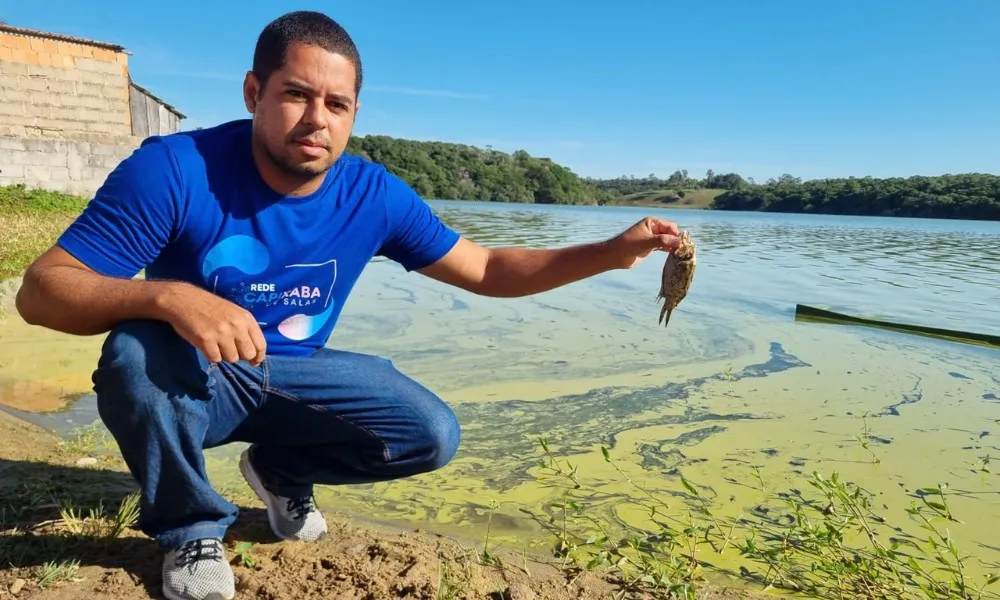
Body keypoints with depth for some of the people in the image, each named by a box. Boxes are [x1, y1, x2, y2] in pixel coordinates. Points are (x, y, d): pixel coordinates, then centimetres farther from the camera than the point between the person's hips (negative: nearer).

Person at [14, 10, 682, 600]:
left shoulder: (373, 195, -13)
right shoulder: (173, 169, -23)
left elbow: (490, 270, -8)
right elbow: (40, 290, -23)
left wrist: (611, 252, -18)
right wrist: (169, 297, -44)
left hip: (295, 377, 3)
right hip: (191, 380, -2)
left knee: (433, 435, -14)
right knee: (138, 353, -36)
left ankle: (281, 470, 16)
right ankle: (190, 529, -4)